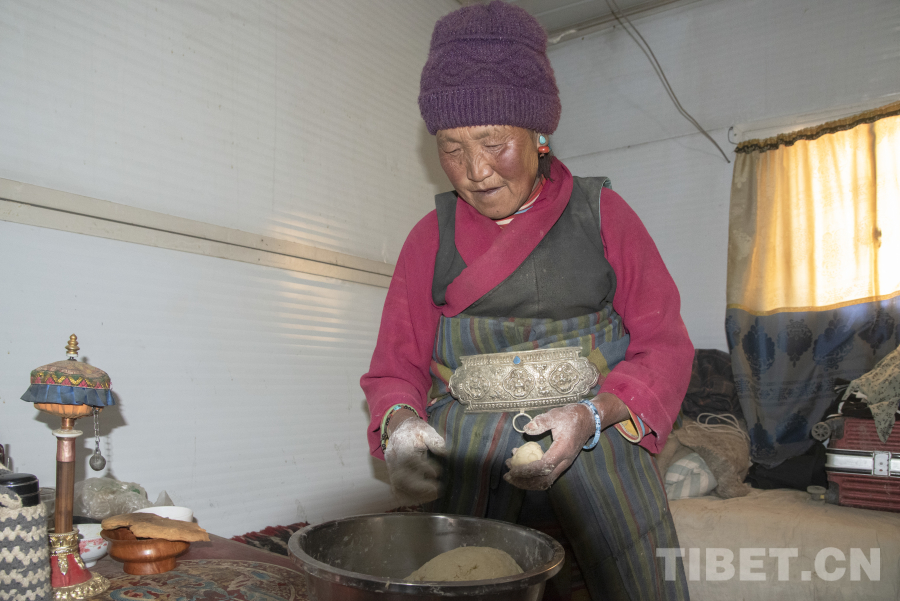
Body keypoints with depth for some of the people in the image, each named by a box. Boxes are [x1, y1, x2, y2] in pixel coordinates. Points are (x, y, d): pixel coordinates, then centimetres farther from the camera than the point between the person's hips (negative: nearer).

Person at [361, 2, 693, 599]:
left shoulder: (602, 213, 3)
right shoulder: (432, 236, 7)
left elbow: (664, 344, 2)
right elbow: (398, 366, 7)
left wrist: (590, 417, -16)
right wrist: (400, 423, -16)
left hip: (598, 430, 0)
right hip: (467, 441, 1)